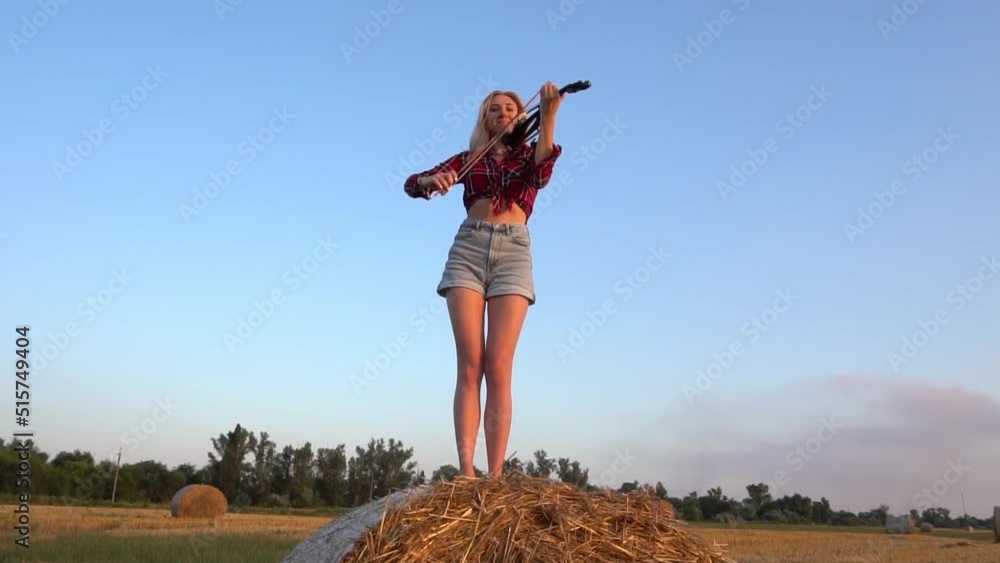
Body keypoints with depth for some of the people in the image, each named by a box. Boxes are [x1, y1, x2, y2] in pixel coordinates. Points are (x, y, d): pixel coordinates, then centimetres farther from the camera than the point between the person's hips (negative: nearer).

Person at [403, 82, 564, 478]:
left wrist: (548, 114, -21)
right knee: (470, 365, -10)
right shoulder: (469, 158, 19)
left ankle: (495, 475, -12)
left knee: (498, 367, -11)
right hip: (468, 249, 1)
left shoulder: (528, 154, 16)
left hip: (513, 252, -1)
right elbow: (411, 183, 10)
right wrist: (433, 180, -14)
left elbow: (541, 174, -9)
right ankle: (466, 472, -13)